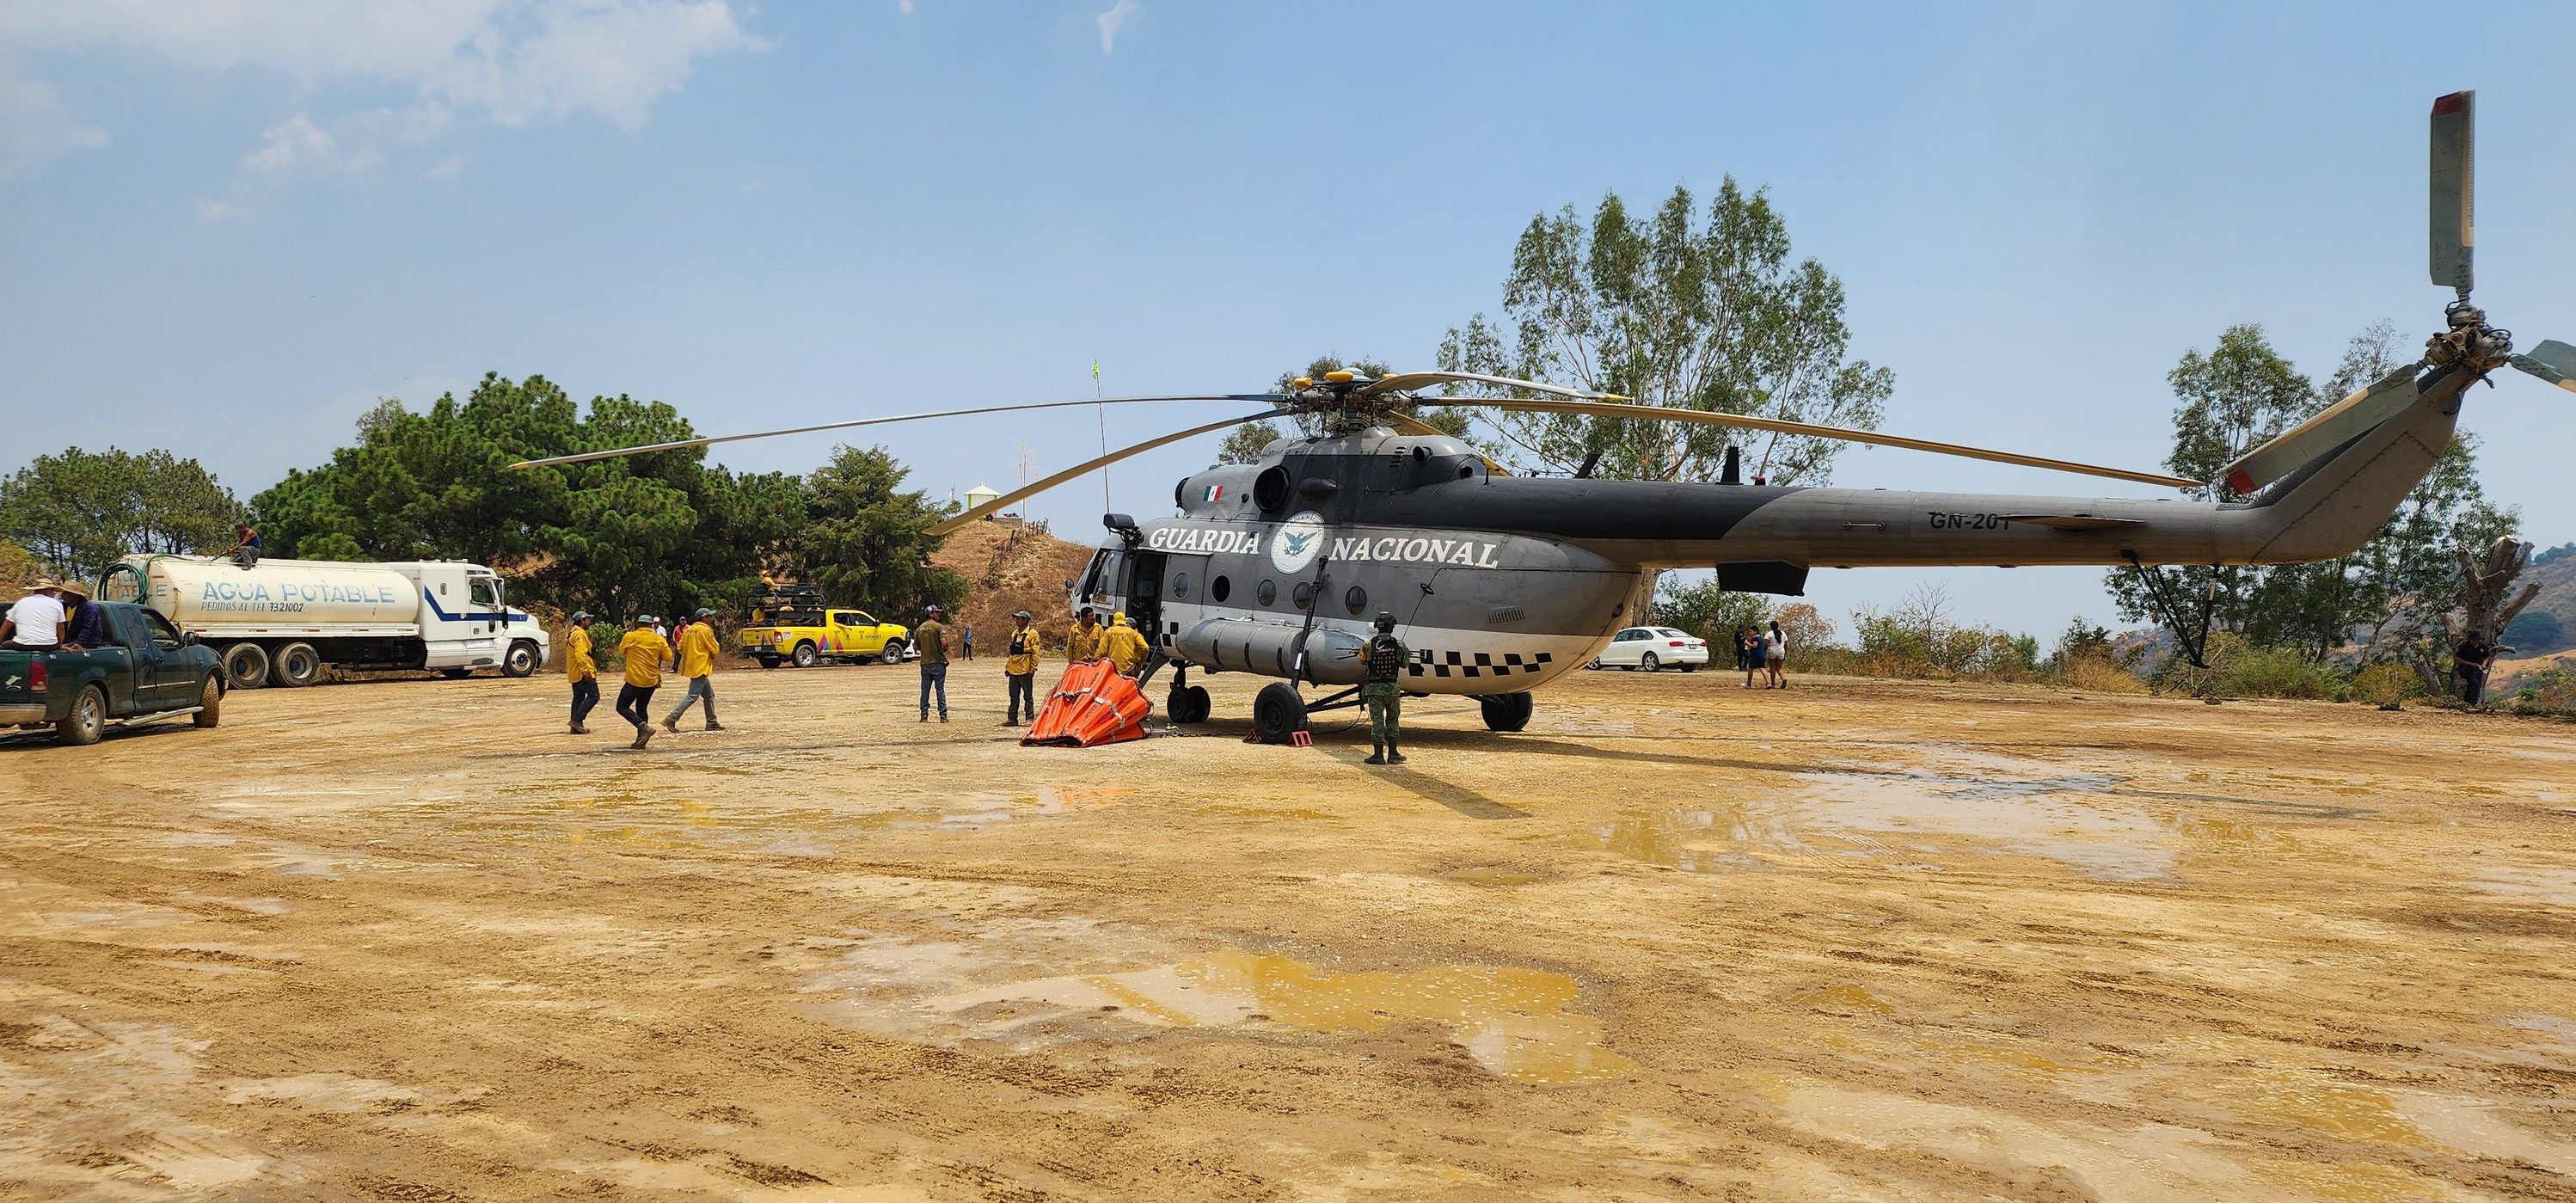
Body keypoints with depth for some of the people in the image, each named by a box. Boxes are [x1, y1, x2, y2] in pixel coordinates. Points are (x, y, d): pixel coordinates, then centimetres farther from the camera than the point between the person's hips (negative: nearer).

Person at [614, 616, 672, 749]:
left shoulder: (630, 637, -7)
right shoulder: (659, 640, 0)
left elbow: (621, 651, 10)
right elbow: (668, 657, 5)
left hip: (635, 680, -5)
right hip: (652, 681, 5)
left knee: (622, 707, 7)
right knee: (642, 708, 17)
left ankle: (644, 727, -13)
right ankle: (641, 740, 12)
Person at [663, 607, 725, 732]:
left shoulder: (689, 630, 12)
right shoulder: (705, 630, -12)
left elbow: (680, 648, 12)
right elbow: (715, 650, -10)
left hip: (691, 665, 9)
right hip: (700, 667, -9)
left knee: (709, 694, 15)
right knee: (692, 696, -10)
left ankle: (712, 723, 17)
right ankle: (671, 719, -14)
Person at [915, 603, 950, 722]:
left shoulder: (920, 628, 9)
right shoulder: (939, 627, -9)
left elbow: (916, 645, 13)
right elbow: (944, 643, -20)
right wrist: (945, 650, 1)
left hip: (925, 662, 4)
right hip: (938, 662, -4)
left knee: (925, 690, 8)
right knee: (940, 689, 0)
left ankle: (924, 716, 7)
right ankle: (943, 716, 0)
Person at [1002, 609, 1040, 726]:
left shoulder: (1032, 633, -7)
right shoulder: (1015, 633, 16)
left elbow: (1035, 652, -10)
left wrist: (1033, 668, -16)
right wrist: (1008, 667, 17)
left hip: (1025, 670, -7)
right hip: (1013, 669, 7)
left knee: (1028, 696, 0)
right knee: (1014, 696, 9)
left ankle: (1030, 719, 4)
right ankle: (1012, 719, 13)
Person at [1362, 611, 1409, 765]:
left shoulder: (1369, 644, -9)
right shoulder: (1399, 645, -7)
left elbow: (1362, 662, 7)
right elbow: (1404, 664, 6)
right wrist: (1406, 654, 26)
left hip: (1374, 688, -1)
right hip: (1392, 688, 1)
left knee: (1377, 722, 4)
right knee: (1392, 720, 16)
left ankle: (1378, 755, 4)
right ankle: (1392, 754, 14)